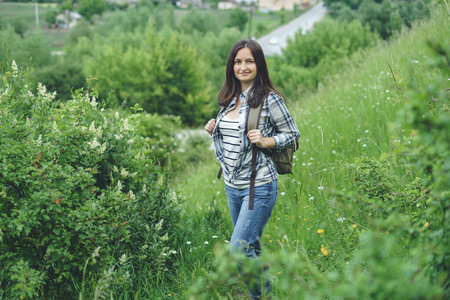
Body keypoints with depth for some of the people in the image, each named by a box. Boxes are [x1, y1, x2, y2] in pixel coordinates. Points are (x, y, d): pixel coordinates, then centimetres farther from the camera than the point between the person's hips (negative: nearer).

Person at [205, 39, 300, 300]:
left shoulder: (269, 99, -12)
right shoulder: (230, 99, 8)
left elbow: (293, 134, -6)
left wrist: (265, 141, -21)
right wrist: (214, 130, 1)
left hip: (259, 187, -7)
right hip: (232, 185, 7)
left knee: (239, 249, -11)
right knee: (251, 246, 17)